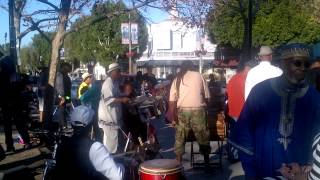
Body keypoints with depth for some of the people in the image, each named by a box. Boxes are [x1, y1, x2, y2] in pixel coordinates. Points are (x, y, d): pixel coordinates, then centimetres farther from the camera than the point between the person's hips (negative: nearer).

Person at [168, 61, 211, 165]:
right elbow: (207, 96, 5)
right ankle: (207, 162, 21)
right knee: (203, 137, 11)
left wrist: (173, 117, 1)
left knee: (180, 138, 9)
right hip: (198, 110, -1)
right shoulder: (198, 75, 5)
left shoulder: (177, 79, 9)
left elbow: (172, 100, -1)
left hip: (182, 111, 1)